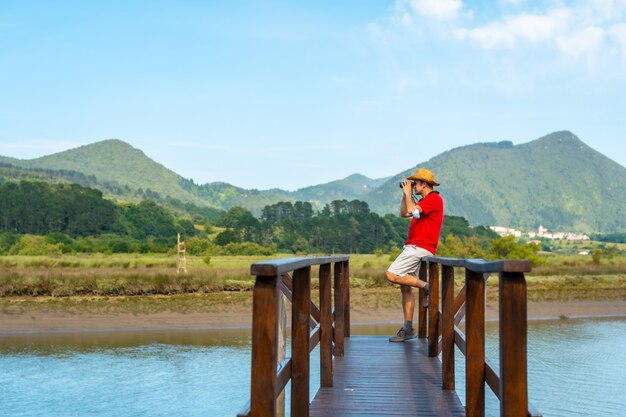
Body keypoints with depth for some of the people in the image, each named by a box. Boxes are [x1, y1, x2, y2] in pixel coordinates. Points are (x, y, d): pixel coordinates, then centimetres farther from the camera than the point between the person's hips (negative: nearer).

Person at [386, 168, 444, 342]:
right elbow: (404, 213, 26)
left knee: (392, 275, -18)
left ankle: (426, 286, -9)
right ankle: (408, 329, 9)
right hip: (413, 248, 10)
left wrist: (408, 193, -6)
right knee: (405, 288, 7)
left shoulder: (434, 198, -8)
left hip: (420, 248, -10)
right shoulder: (424, 201, 23)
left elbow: (412, 211, -20)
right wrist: (405, 194, 17)